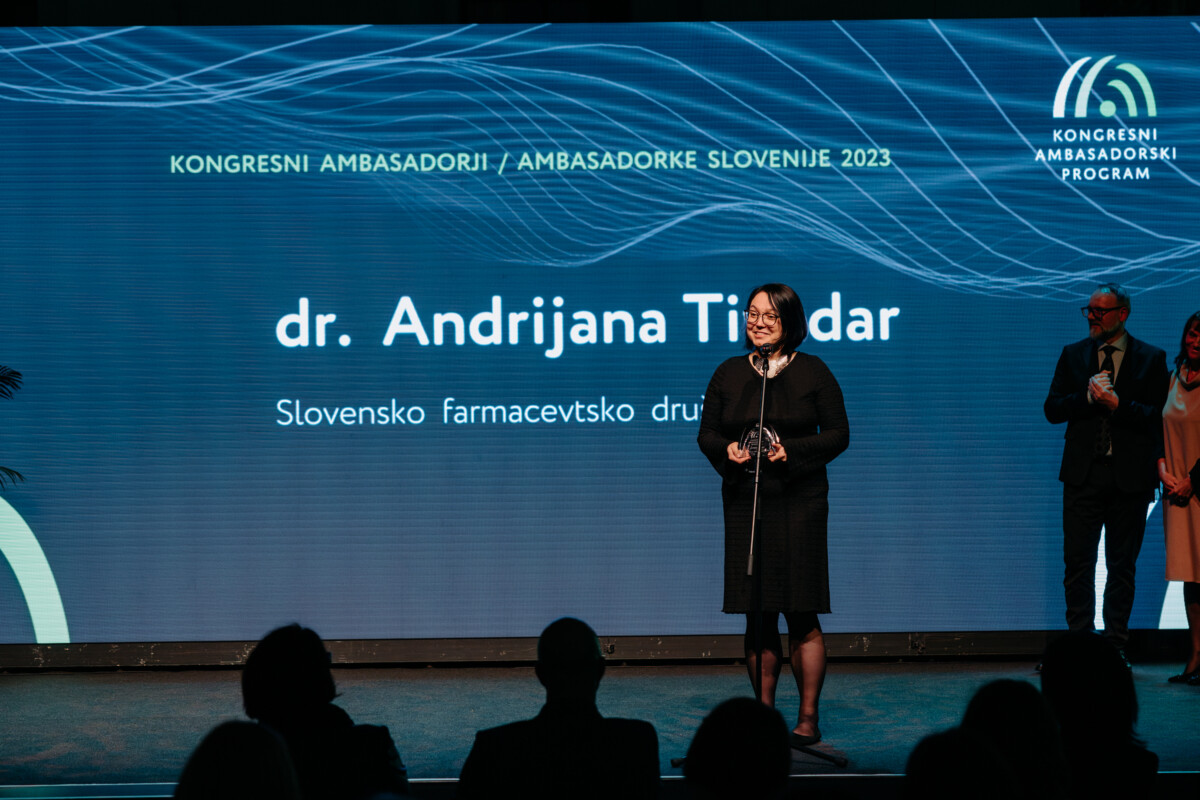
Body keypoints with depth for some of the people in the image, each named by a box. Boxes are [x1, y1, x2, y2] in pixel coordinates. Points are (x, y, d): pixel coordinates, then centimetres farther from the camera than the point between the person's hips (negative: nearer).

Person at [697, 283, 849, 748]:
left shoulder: (812, 372, 3)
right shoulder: (728, 374, 11)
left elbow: (838, 434, 1)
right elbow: (707, 433, 13)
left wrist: (792, 451, -13)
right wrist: (726, 450, -8)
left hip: (799, 500, -3)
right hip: (744, 501, 3)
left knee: (802, 613, -5)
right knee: (757, 614, 4)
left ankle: (808, 718, 2)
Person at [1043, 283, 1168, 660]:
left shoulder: (1150, 359, 3)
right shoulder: (1073, 355, 10)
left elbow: (1157, 417, -5)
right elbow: (1052, 409, 4)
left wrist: (1117, 405, -16)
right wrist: (1088, 397, -11)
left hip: (1129, 477, -1)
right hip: (1083, 474, 1)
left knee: (1122, 564, 5)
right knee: (1077, 562, -1)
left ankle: (1116, 646, 12)